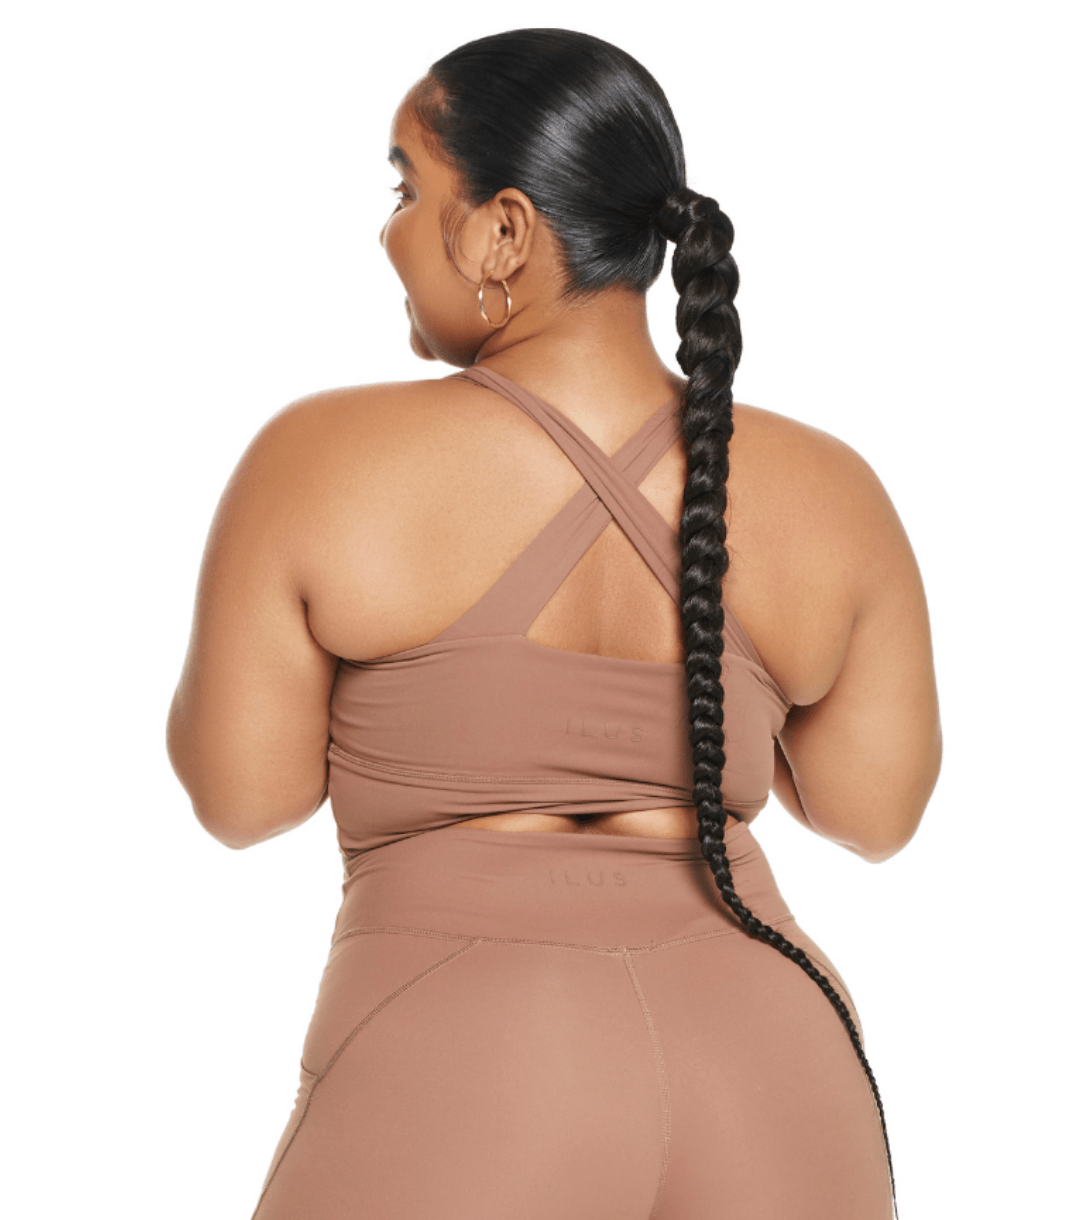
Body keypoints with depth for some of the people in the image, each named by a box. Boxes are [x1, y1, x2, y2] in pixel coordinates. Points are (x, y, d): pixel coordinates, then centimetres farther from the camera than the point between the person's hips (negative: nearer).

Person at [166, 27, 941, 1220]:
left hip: (452, 1090, -3)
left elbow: (237, 792, 0)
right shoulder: (827, 493, 0)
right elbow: (874, 807, 10)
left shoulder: (326, 465, -7)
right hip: (770, 1093, 4)